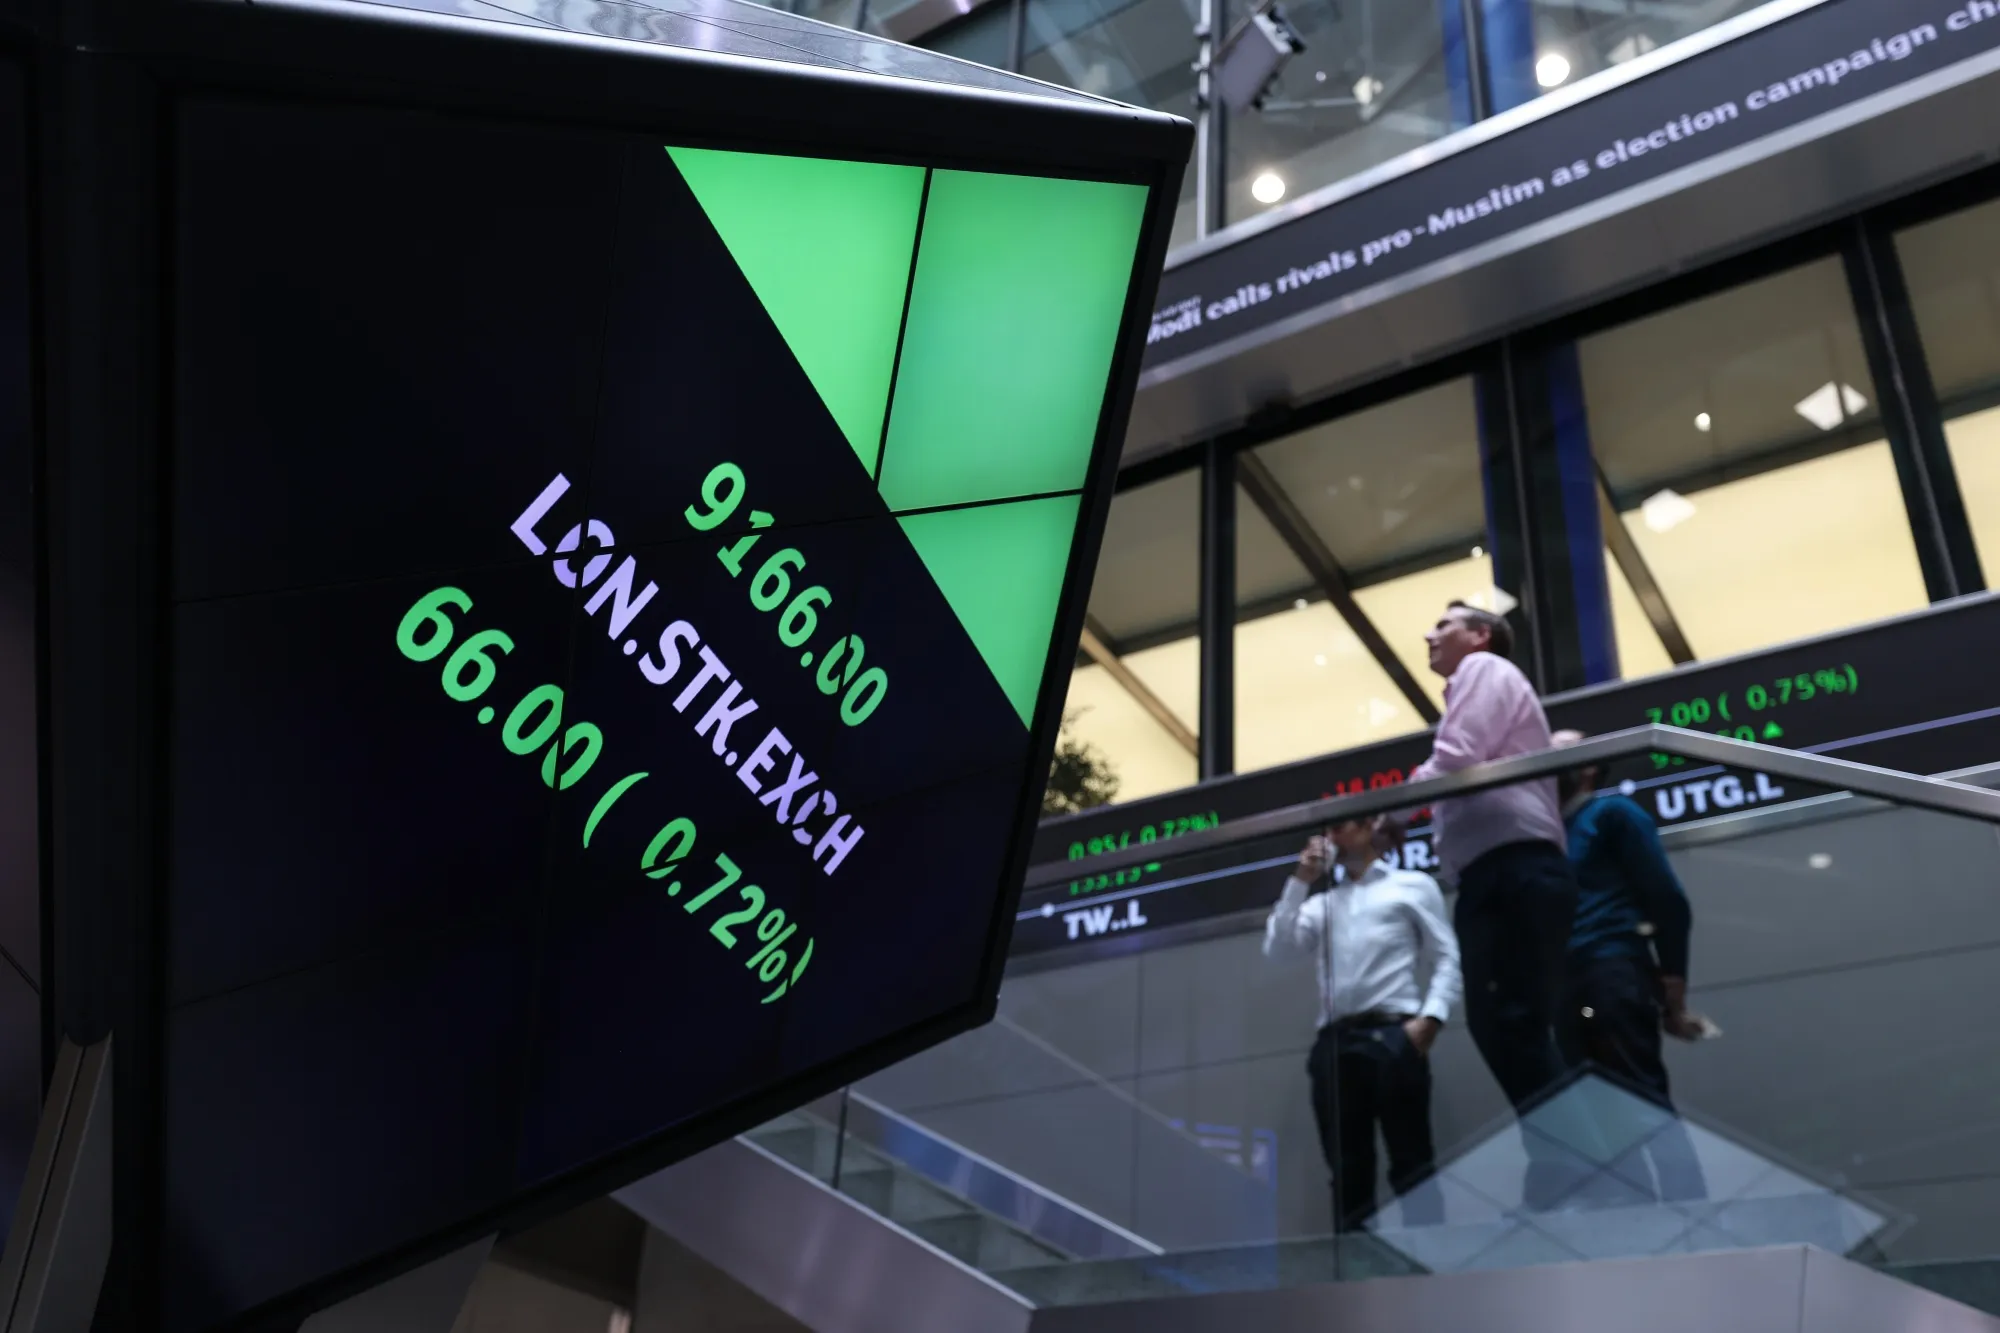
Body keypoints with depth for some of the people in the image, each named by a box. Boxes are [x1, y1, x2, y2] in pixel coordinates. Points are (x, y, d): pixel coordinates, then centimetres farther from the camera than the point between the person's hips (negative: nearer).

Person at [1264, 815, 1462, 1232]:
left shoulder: (1413, 885, 14)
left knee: (1411, 1165, -6)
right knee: (1347, 1170, 2)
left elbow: (1446, 957, 6)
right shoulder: (1321, 904, 25)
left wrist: (1429, 1018, -10)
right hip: (1334, 1044, 4)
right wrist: (1301, 880, 11)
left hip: (1392, 1037, -4)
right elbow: (1276, 947, 11)